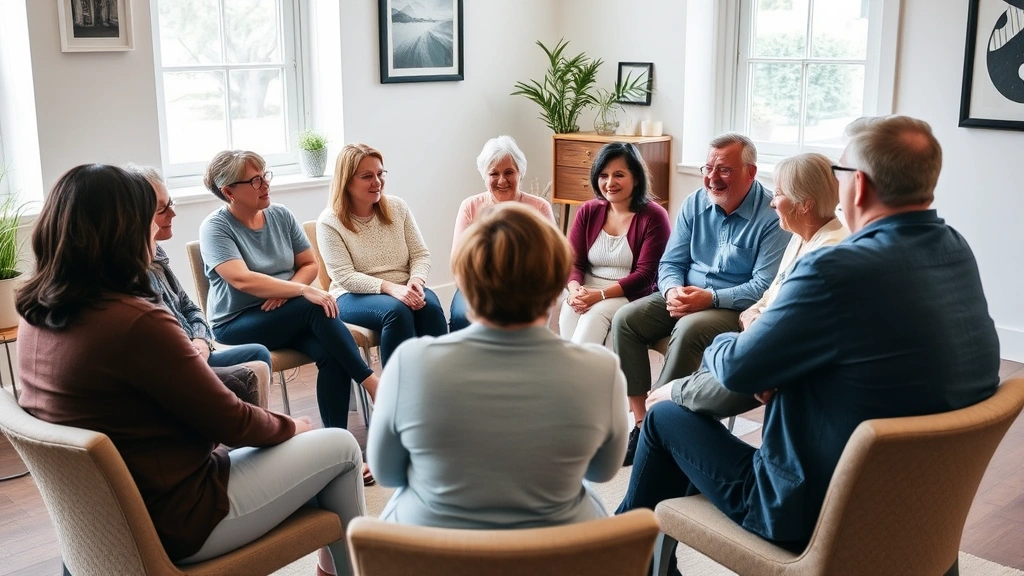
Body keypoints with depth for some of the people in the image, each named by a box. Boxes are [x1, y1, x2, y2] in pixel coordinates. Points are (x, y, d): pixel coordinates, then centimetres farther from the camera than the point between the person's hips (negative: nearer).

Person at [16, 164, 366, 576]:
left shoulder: (36, 315, -2)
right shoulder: (135, 321, -29)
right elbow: (231, 422, -16)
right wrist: (290, 426, 0)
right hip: (171, 523, -9)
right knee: (341, 446, 8)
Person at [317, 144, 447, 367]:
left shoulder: (397, 207, 7)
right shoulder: (329, 222, -5)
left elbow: (421, 254, 6)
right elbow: (344, 276, -13)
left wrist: (416, 281, -16)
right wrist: (389, 287, -26)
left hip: (403, 290, 4)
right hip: (354, 296, -4)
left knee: (430, 306, -29)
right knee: (397, 310, -35)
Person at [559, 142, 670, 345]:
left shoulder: (654, 217, -6)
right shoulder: (588, 211, 9)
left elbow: (645, 274, -11)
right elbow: (573, 262, 5)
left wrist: (601, 294, -22)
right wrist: (575, 290, -18)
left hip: (630, 295, -4)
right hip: (587, 291, 4)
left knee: (595, 313, -33)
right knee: (569, 310, -29)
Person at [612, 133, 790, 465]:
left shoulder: (772, 217, -13)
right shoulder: (694, 205, 5)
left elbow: (765, 287, -18)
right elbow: (670, 263, 7)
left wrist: (710, 298, -27)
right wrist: (673, 290, -16)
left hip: (737, 308, -6)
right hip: (686, 295, 6)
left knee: (689, 329, -35)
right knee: (625, 319, -16)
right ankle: (640, 421, -16)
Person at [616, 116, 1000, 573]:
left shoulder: (839, 270, -29)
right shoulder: (957, 252, -3)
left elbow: (735, 370, -16)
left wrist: (718, 345, 6)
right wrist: (781, 358, -3)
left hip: (817, 516, -8)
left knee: (664, 417, 14)